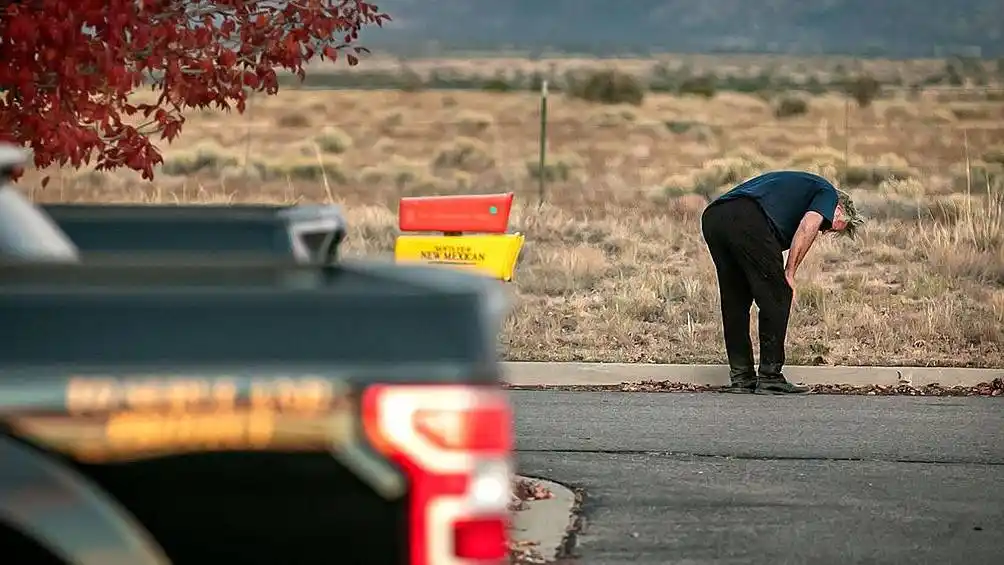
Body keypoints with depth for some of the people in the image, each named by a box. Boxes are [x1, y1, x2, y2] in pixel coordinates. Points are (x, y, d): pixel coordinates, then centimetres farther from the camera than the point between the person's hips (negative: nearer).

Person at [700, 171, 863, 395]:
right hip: (747, 220, -8)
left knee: (734, 301, 18)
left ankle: (741, 377, 20)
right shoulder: (827, 193, 19)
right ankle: (770, 377, 7)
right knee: (777, 298, 4)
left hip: (712, 217, 8)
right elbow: (807, 226, -3)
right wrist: (789, 273, 2)